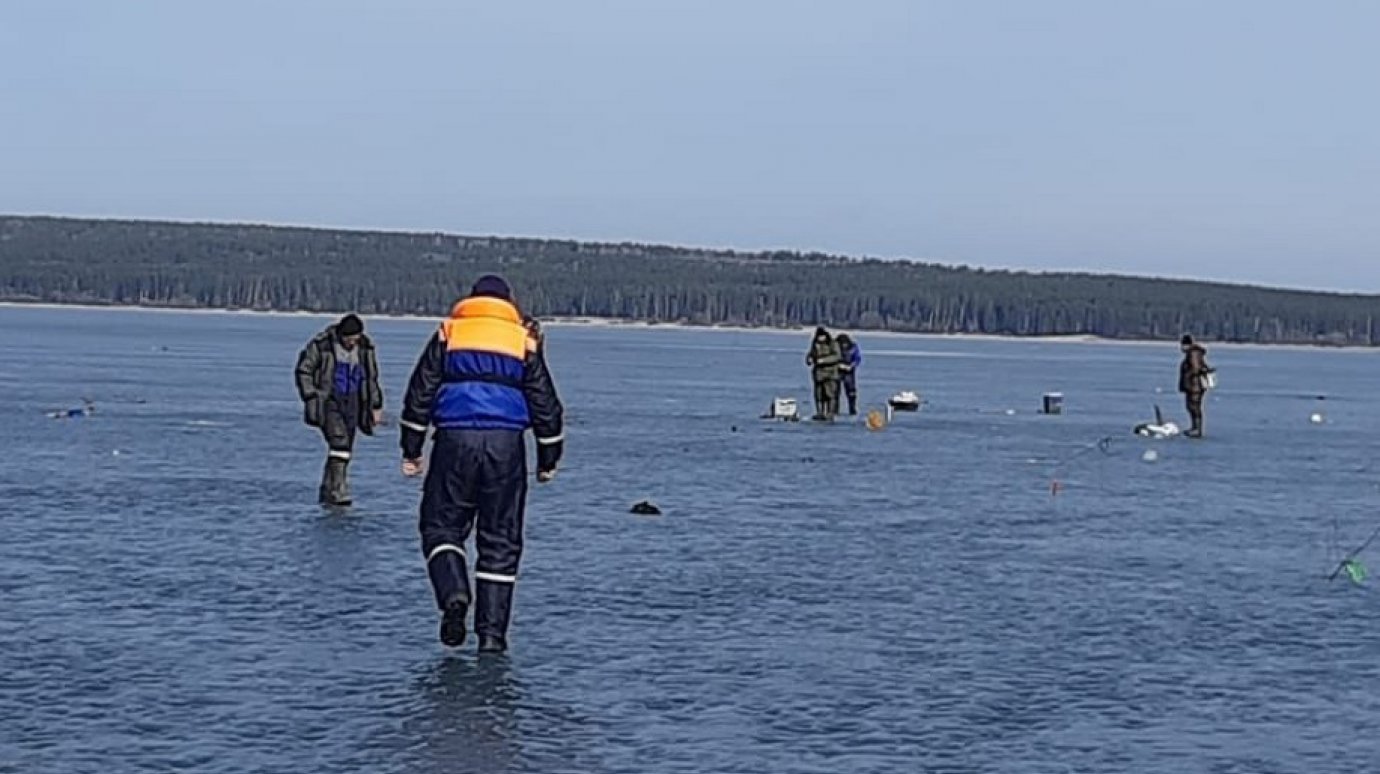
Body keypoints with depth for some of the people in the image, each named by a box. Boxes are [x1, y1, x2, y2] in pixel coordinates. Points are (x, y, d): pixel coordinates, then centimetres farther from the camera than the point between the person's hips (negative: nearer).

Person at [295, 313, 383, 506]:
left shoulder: (366, 348, 6)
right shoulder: (321, 344, -9)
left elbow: (372, 379, 18)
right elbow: (303, 370, -3)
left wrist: (376, 406, 17)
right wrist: (310, 397, -9)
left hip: (352, 403, 5)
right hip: (328, 401, -5)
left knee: (345, 451, 5)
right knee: (339, 444, -20)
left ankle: (327, 494, 16)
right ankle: (338, 493, -22)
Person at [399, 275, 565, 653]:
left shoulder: (448, 334, 11)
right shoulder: (525, 339, 12)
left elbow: (420, 393, 7)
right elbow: (545, 403, 11)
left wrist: (411, 450, 11)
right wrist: (548, 459, 18)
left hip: (454, 441, -1)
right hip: (506, 443, 1)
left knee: (442, 526, 9)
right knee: (499, 541, 6)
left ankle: (454, 593, -19)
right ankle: (492, 632, 3)